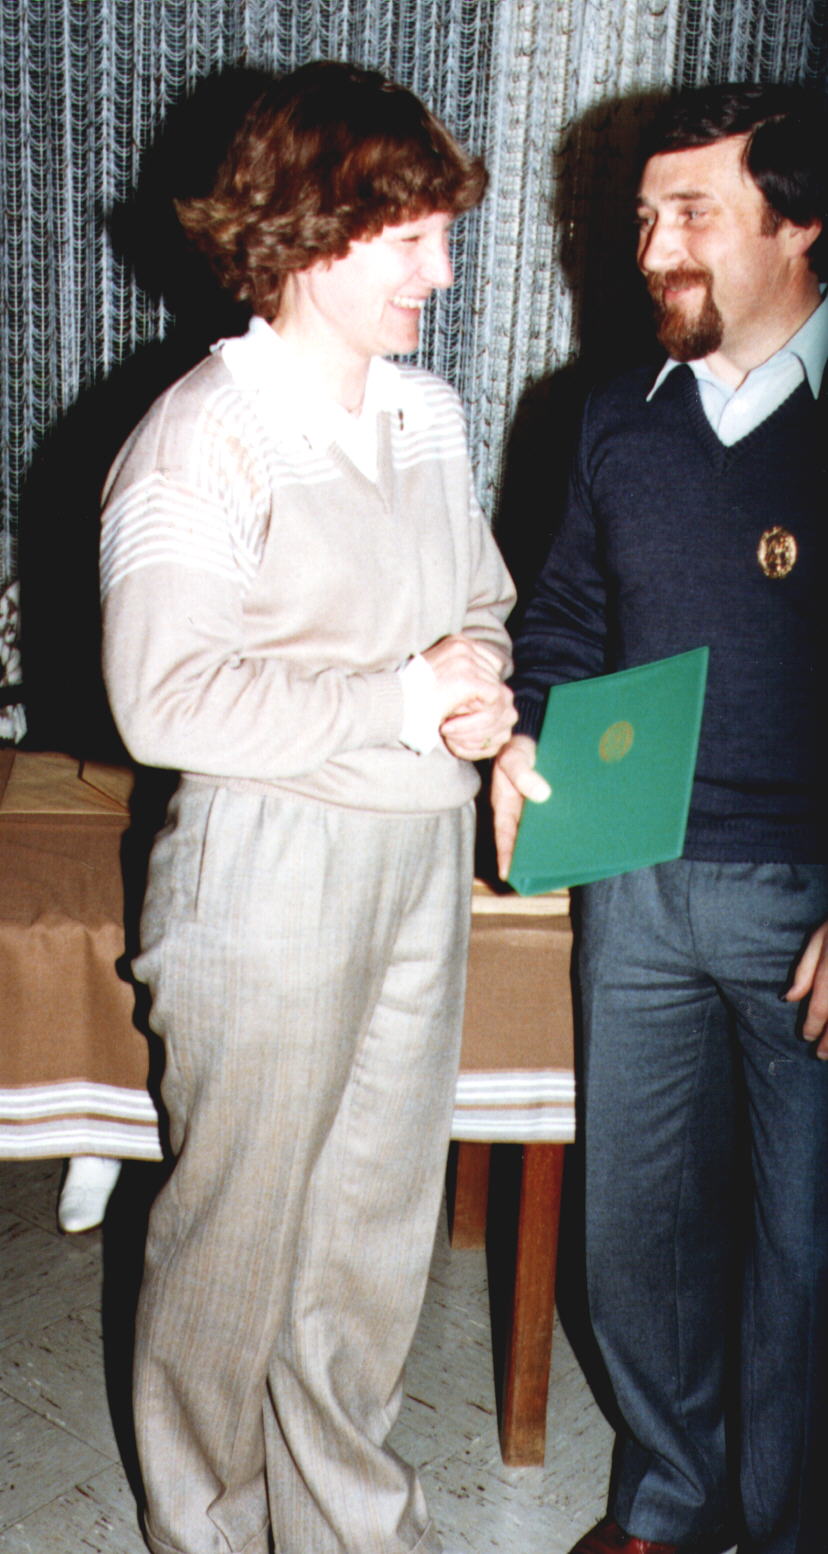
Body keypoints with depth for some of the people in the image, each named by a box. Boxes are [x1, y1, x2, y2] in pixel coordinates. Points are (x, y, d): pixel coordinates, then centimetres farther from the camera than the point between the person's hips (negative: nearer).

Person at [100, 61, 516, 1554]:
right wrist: (403, 697, -19)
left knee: (380, 1219, 18)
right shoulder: (200, 441, -14)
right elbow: (165, 700, -22)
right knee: (238, 1230, 9)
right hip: (272, 867, -7)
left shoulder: (428, 411, 8)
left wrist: (483, 689, -4)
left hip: (423, 851, 7)